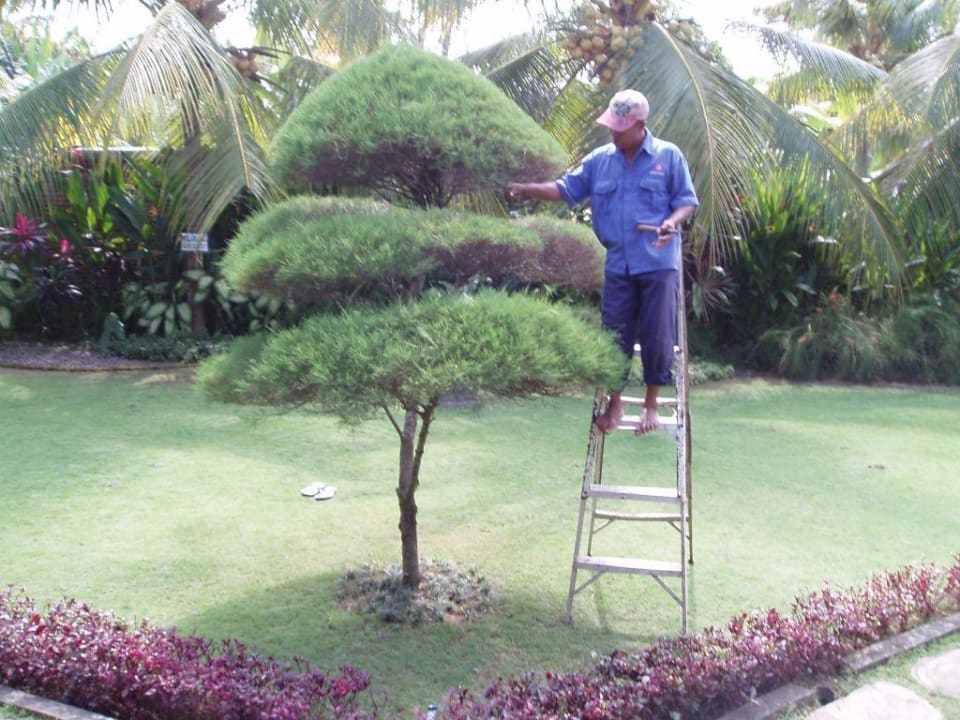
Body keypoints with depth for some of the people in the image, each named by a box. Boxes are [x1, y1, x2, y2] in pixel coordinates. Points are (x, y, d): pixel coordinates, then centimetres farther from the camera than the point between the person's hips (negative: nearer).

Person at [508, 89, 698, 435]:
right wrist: (526, 189, -4)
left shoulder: (668, 156, -1)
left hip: (659, 264, -2)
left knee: (657, 337, 2)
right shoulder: (599, 160, 8)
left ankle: (651, 404, 20)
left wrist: (671, 223, -20)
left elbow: (686, 201, 1)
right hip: (618, 265, 3)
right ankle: (614, 403, 22)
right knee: (614, 337, 6)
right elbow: (566, 188, 9)